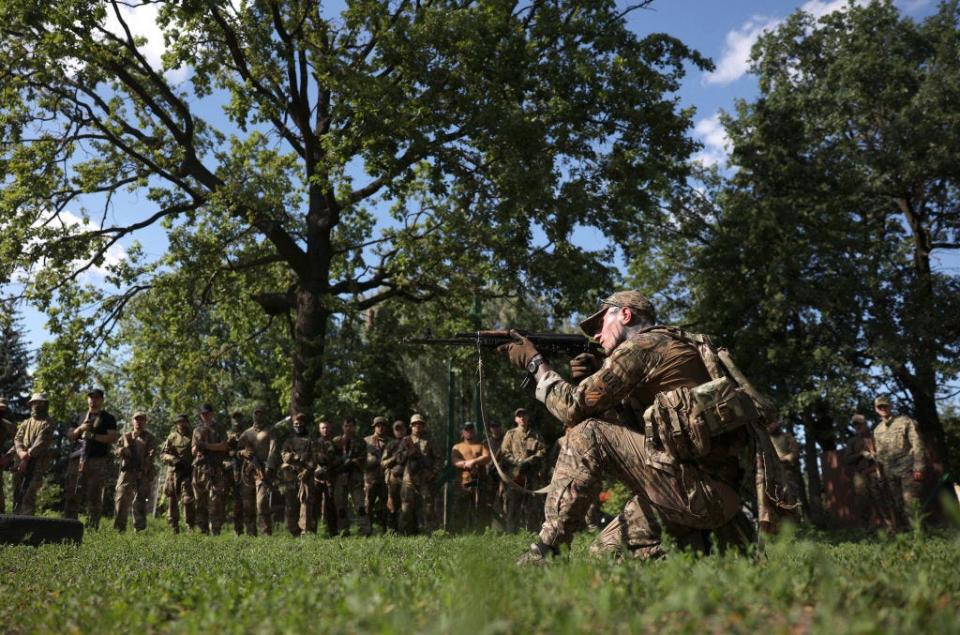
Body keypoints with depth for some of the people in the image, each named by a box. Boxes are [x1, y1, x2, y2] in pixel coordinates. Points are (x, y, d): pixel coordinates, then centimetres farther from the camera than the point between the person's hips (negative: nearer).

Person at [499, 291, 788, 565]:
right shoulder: (672, 346, 22)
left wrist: (535, 362, 6)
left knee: (587, 435, -10)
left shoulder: (642, 345, -6)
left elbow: (573, 408, -8)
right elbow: (628, 430, 24)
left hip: (701, 489, -9)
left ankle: (545, 550, -8)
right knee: (607, 550, 14)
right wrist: (594, 379, 10)